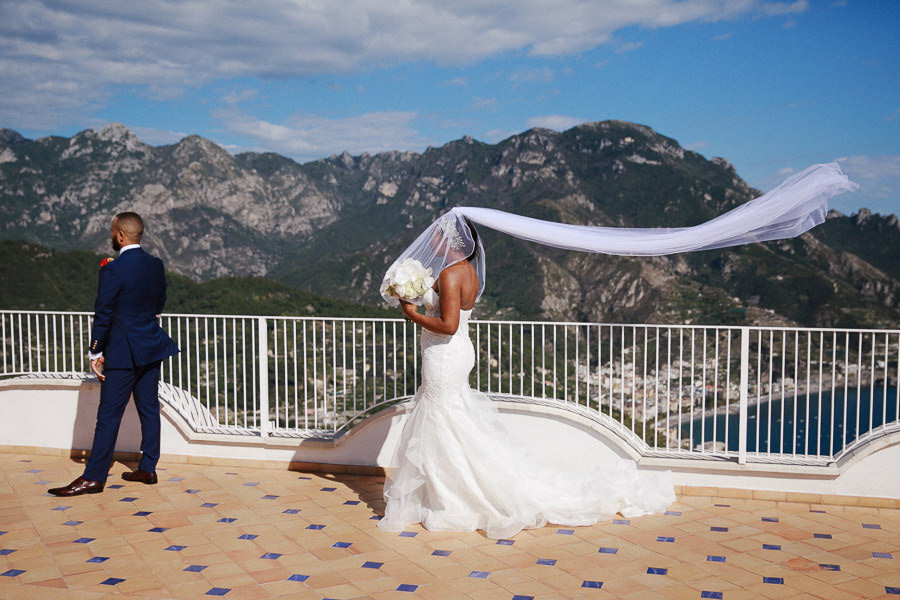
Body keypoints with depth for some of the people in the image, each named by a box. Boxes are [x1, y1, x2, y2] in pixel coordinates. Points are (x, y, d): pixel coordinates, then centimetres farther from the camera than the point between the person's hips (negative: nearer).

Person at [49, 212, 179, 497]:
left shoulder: (113, 270, -16)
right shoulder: (156, 265, 4)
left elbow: (103, 315, -13)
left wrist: (95, 352, -6)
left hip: (123, 353, -7)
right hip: (152, 348, 7)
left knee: (109, 415, -1)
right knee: (149, 409, 12)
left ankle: (94, 478, 5)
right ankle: (148, 468, 19)